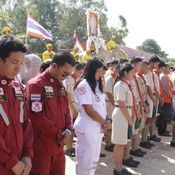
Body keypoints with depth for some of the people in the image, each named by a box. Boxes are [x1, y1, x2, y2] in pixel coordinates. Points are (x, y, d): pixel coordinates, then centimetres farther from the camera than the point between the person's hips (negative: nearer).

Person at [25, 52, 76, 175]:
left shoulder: (60, 85, 12)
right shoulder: (36, 84, -14)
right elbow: (36, 116, -20)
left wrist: (68, 130, -2)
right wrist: (58, 135, -13)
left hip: (58, 145, 8)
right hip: (41, 147, -7)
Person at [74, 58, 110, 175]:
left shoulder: (97, 84, 11)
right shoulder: (83, 85, -16)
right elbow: (89, 110, -19)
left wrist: (104, 123, -2)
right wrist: (104, 123, -9)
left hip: (98, 128, 9)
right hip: (87, 129, -8)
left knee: (94, 160, 19)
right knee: (85, 161, 5)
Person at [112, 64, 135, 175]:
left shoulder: (126, 84, 11)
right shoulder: (121, 85, -16)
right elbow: (122, 105, -19)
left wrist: (130, 117, 9)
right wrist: (129, 119, -14)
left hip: (126, 114, 9)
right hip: (121, 114, -9)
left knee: (123, 142, 16)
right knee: (119, 143, 1)